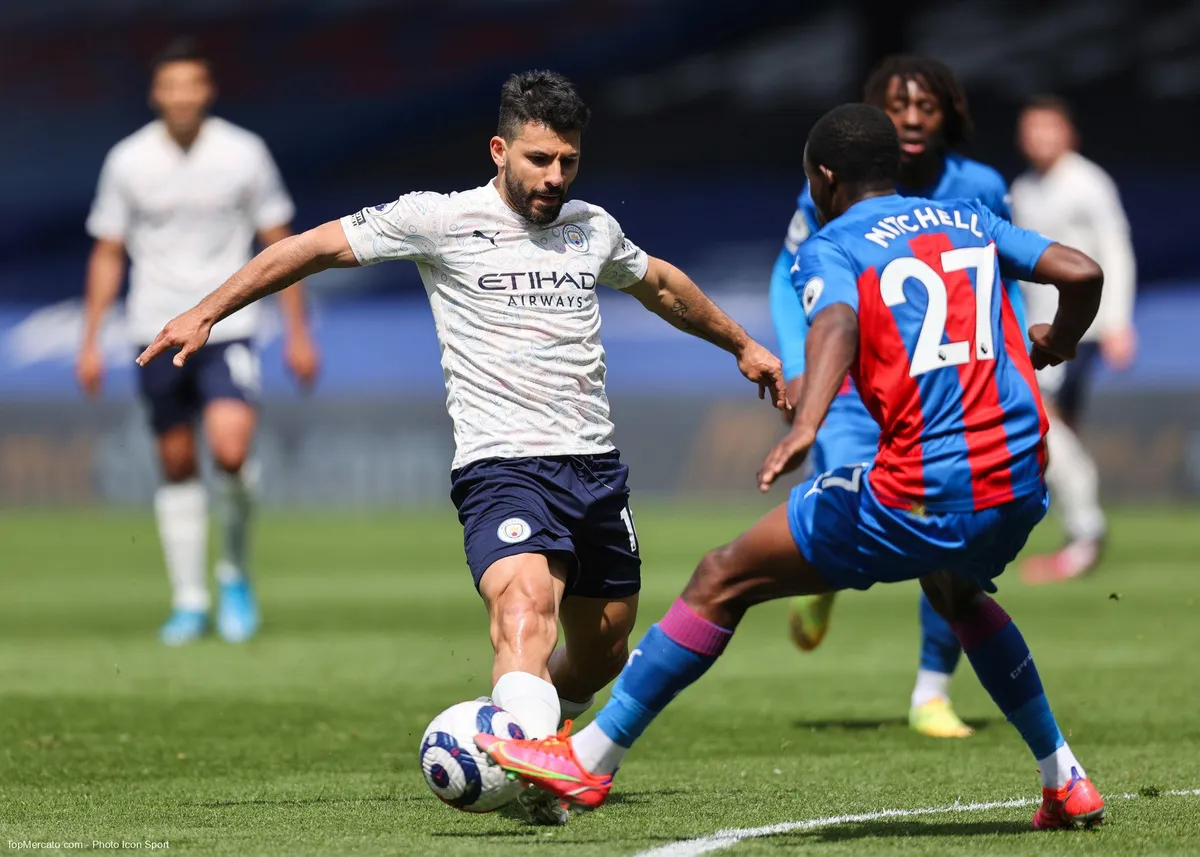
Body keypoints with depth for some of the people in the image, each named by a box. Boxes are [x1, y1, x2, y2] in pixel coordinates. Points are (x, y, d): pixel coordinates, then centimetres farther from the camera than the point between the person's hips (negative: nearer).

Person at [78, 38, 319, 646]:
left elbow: (279, 243, 6)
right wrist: (90, 341, 7)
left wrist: (298, 334, 4)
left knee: (230, 448, -20)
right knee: (177, 464, 5)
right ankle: (189, 601, 16)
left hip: (228, 327, -2)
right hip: (155, 330, 2)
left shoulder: (243, 153, -1)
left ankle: (236, 573, 4)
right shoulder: (128, 161, 1)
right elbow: (108, 254, 10)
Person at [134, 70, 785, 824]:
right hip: (503, 468, -6)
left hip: (597, 467, 6)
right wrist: (206, 314, -2)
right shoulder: (442, 221, -4)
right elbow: (315, 247, 1)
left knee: (603, 650, 14)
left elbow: (660, 284, 33)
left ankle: (531, 738, 43)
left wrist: (741, 344, 44)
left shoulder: (593, 228, 12)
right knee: (525, 606, -31)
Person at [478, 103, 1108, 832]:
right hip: (1022, 481, 6)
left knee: (724, 580, 6)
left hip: (922, 497, -6)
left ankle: (591, 759, 9)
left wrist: (806, 425, -37)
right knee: (955, 591, 39)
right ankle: (1066, 782, 36)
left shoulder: (830, 249, 2)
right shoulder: (973, 221, 17)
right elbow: (1082, 273, 10)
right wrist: (1059, 343, 33)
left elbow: (837, 322, -20)